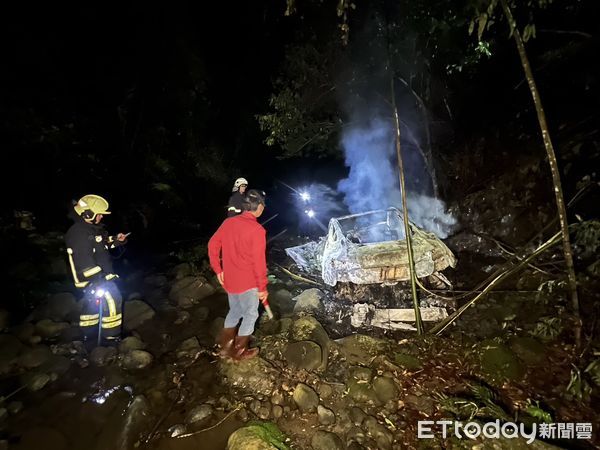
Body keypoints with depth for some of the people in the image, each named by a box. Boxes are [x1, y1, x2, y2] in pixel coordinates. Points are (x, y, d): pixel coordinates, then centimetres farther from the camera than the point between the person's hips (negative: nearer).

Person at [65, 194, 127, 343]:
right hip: (93, 278, -11)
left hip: (99, 275, 11)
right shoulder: (79, 233, -24)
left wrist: (115, 240, 4)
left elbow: (100, 245, 22)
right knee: (112, 301, -8)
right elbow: (84, 262, -28)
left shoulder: (91, 228, 7)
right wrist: (98, 280, -27)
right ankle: (111, 337, 2)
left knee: (91, 303, 21)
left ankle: (88, 334, 38)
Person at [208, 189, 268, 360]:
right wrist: (263, 287, -10)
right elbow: (259, 262, -20)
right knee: (250, 314, 15)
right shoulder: (257, 229, -22)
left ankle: (225, 347, 38)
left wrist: (218, 270, 12)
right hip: (247, 283, -6)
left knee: (235, 311, 26)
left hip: (229, 280, 7)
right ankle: (240, 351, 29)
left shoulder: (228, 222, -1)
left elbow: (212, 245, 4)